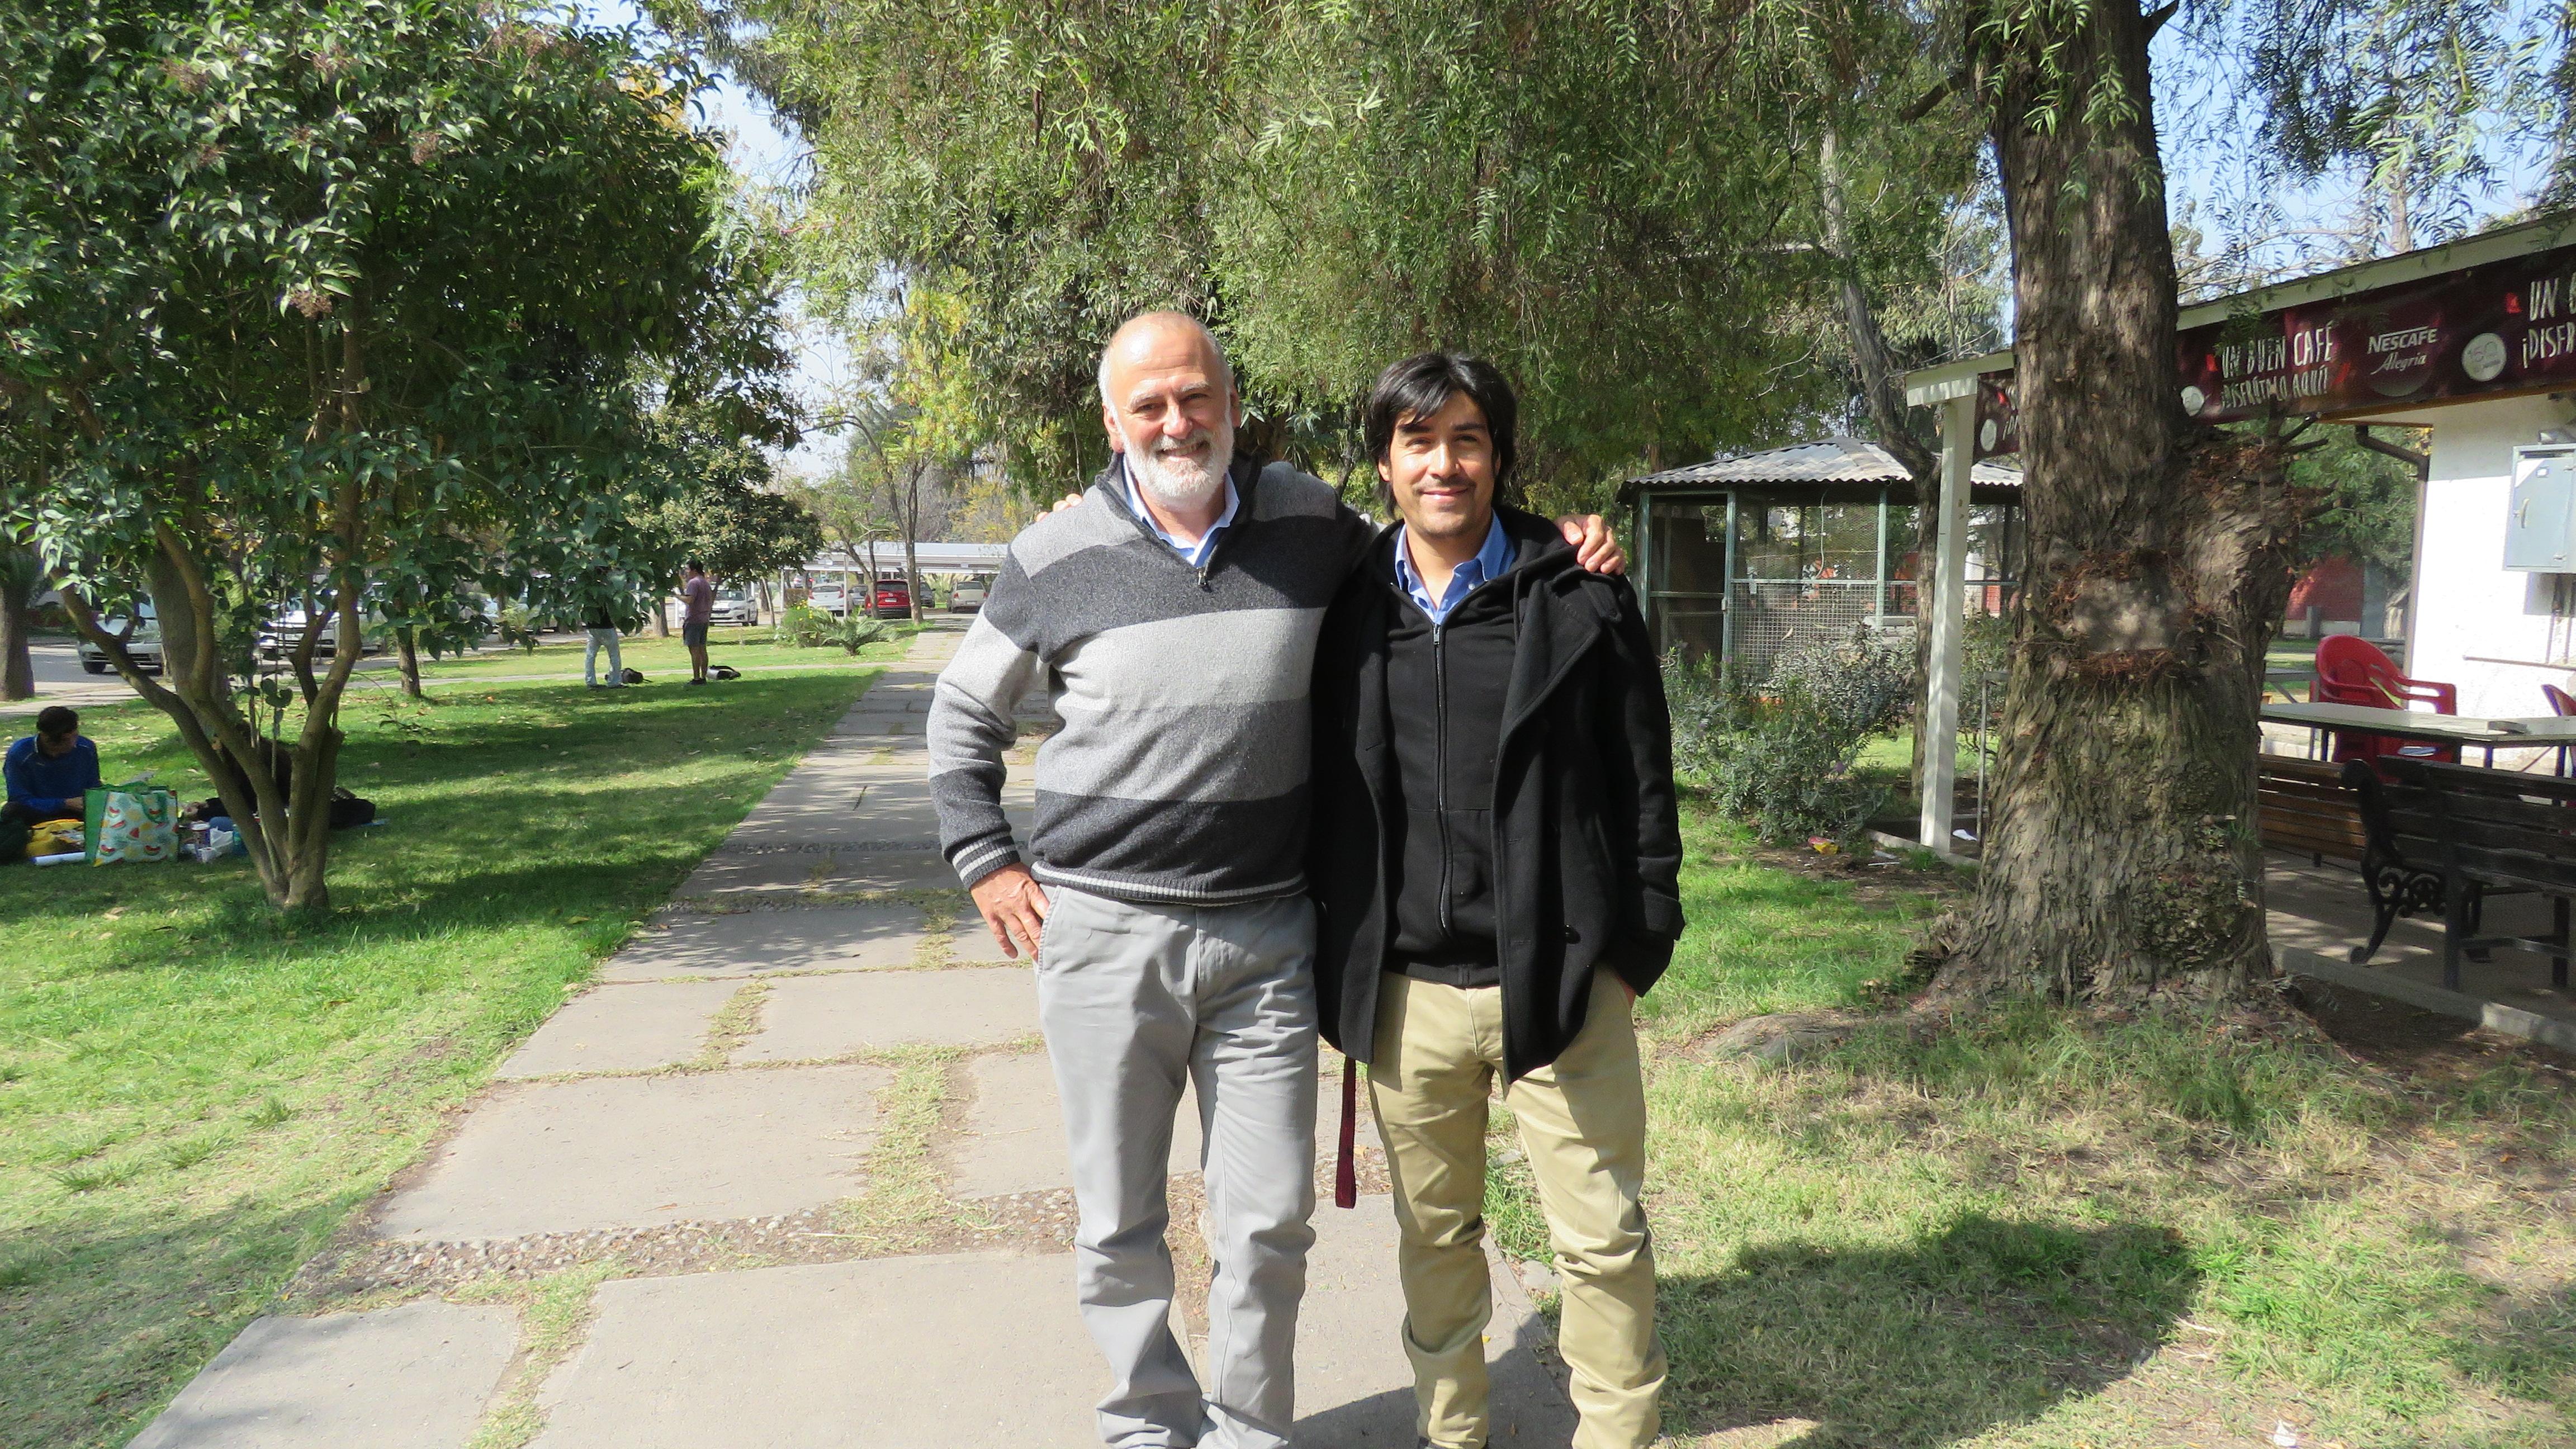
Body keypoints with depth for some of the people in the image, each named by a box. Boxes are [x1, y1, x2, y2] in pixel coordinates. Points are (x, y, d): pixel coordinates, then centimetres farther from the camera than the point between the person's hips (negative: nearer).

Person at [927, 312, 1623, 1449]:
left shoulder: (1310, 523, 2)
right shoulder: (1057, 557, 0)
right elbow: (964, 715, 13)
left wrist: (1555, 544, 4)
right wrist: (986, 863, 4)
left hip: (1268, 934, 1)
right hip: (1103, 932, 0)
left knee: (1268, 1224, 7)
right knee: (1118, 1228, 11)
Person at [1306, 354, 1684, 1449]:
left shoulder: (1582, 601, -1)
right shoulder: (1348, 610, 5)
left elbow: (1643, 783, 2)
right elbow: (1323, 796, 11)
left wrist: (1639, 945, -1)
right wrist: (1336, 962, 7)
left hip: (1561, 982, -2)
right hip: (1407, 991, 3)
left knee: (1603, 1235, 5)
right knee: (1433, 1234, 17)